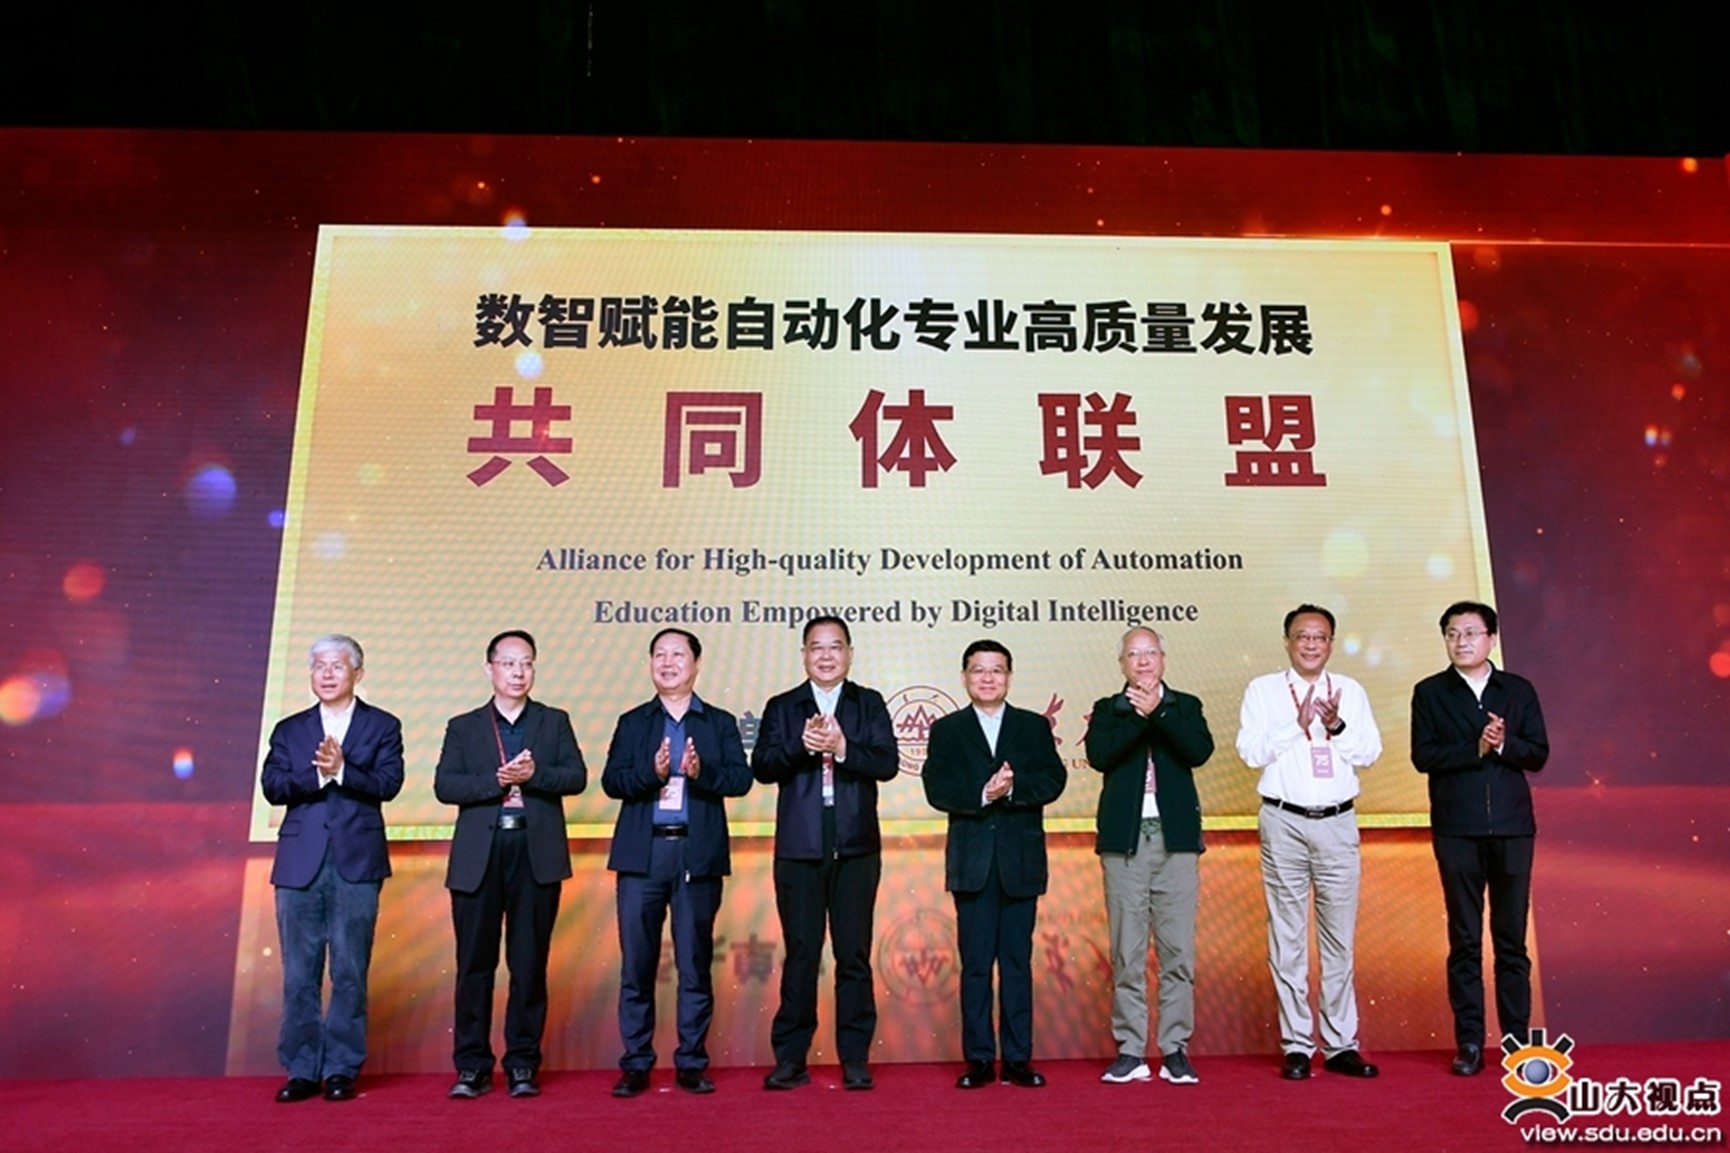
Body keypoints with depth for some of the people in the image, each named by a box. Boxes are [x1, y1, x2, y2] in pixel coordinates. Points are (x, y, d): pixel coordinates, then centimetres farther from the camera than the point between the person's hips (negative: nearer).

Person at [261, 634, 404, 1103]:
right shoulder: (289, 730, 13)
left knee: (350, 972, 2)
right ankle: (301, 1070, 16)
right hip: (299, 864, 2)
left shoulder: (382, 726, 7)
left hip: (356, 863, -2)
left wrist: (341, 770, -19)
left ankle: (342, 1070, 12)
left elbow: (388, 783, -7)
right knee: (299, 973, 6)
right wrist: (317, 774, -16)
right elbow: (272, 786, -1)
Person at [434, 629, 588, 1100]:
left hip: (537, 855, 0)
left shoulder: (555, 722, 13)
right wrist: (496, 781, -14)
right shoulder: (463, 727, 12)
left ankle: (523, 1065, 13)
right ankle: (472, 1066, 12)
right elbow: (444, 785, -1)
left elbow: (576, 776, 0)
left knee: (530, 964, 4)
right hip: (478, 857, 0)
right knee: (474, 963, 2)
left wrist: (534, 774, -16)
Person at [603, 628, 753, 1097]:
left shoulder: (720, 723, 10)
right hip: (642, 854, 1)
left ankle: (691, 1063, 15)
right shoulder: (632, 722, 12)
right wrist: (651, 771, -18)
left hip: (698, 855, 0)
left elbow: (741, 778, -2)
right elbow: (611, 781, 0)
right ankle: (636, 1064, 14)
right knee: (636, 965, 3)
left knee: (695, 964, 5)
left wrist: (701, 771, -20)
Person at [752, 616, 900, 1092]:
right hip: (799, 848, 0)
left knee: (854, 954, 4)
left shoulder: (869, 704, 8)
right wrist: (802, 745, -19)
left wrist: (841, 746, -19)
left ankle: (855, 1058, 14)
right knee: (800, 953, 5)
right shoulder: (782, 707, 9)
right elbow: (762, 767, -3)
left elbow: (888, 763, -5)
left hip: (856, 847, 0)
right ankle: (790, 1057, 14)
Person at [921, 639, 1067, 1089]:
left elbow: (1054, 779, -3)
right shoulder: (946, 730, 8)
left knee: (1018, 961, 5)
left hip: (1021, 860, 0)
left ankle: (1018, 1059, 12)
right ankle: (978, 1059, 10)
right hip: (972, 861, 0)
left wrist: (1014, 786, -18)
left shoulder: (1034, 727, 10)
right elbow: (937, 789, -4)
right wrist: (982, 794, -18)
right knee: (975, 963, 3)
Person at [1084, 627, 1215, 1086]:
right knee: (1127, 951, 2)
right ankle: (1130, 1051, 9)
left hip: (1176, 838, 1)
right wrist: (1139, 715, -18)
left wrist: (1159, 711, -16)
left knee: (1178, 949, 2)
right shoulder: (1107, 710, 9)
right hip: (1124, 840, 0)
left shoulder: (1185, 706, 10)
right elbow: (1099, 756, -10)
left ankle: (1175, 1049, 11)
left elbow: (1200, 751, -8)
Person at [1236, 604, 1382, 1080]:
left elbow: (1369, 753, 5)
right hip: (1284, 823, -2)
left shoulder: (1350, 691, 11)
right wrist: (1298, 723, -14)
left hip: (1338, 822, 2)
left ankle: (1341, 1044, 15)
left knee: (1339, 935, 6)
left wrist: (1337, 726, -12)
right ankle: (1297, 1046, 10)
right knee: (1287, 936, 2)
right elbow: (1251, 751, -6)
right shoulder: (1263, 690, 4)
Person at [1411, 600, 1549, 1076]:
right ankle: (1469, 1043, 10)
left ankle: (1517, 1039, 13)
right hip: (1457, 828, -1)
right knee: (1464, 939, 4)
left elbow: (1538, 754, 3)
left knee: (1512, 938, 5)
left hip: (1512, 826, 1)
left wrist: (1504, 744, -15)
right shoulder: (1430, 693, 5)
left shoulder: (1519, 690, 9)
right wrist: (1476, 748, -15)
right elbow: (1423, 756, -5)